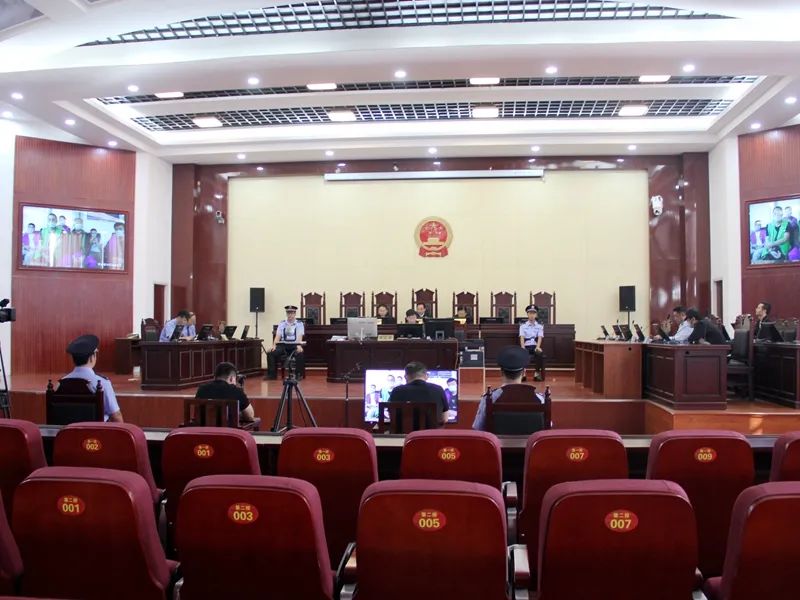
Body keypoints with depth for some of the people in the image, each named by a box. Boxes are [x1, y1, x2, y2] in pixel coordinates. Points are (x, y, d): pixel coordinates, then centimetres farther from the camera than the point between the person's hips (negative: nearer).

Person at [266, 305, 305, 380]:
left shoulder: (299, 324, 4)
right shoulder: (281, 323, 12)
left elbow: (299, 336, -9)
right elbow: (278, 336, 4)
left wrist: (299, 345, -29)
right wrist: (274, 345, -14)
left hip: (294, 345, -3)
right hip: (283, 345, 3)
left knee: (300, 354, -35)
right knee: (270, 353, -20)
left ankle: (299, 374, -19)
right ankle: (272, 374, -9)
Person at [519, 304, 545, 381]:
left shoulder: (540, 326, 9)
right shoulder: (523, 325, 8)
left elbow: (540, 337, -4)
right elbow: (522, 337, -4)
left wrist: (538, 347, -24)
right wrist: (523, 347, -23)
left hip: (535, 346, 0)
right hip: (526, 346, 0)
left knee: (540, 354, -34)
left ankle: (537, 373, -23)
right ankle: (522, 373, -22)